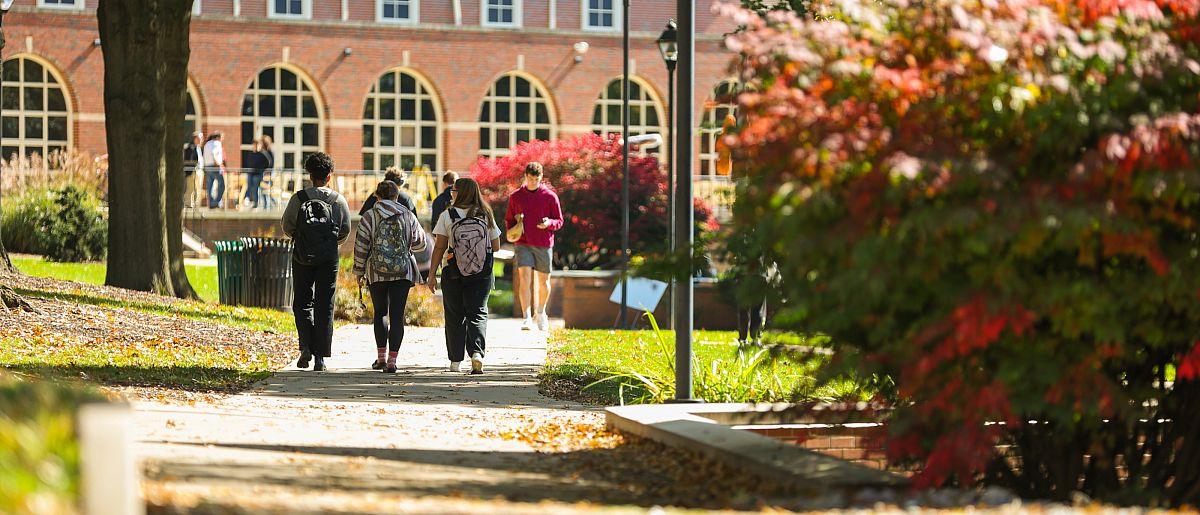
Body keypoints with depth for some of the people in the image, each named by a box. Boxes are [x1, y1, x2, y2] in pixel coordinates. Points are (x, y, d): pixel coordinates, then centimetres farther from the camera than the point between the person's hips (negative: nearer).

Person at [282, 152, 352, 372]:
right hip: (329, 259, 0)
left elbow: (287, 226, -4)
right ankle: (320, 357, 2)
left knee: (302, 303, 13)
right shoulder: (339, 200, -2)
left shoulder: (299, 198, -5)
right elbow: (345, 231, 1)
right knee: (324, 307, 5)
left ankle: (306, 346, -7)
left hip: (302, 257, 0)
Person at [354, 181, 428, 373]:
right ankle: (392, 360, -4)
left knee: (380, 313, 16)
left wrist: (359, 272, 9)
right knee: (397, 315, 2)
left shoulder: (368, 217, -2)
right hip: (403, 272, 0)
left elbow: (361, 248, -2)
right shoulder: (408, 216, 3)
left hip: (376, 272, 0)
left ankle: (381, 357, 11)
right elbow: (420, 243, 11)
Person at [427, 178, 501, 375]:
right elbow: (496, 246, 6)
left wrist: (432, 275, -1)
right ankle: (477, 352, -19)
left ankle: (455, 361, 17)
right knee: (477, 313, 3)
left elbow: (439, 248, -6)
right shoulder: (486, 216, 0)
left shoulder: (447, 216, -6)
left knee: (455, 316, 12)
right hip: (481, 275, 1)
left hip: (454, 273, -1)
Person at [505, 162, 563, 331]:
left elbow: (559, 221, 5)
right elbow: (508, 219, 16)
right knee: (524, 279, -15)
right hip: (523, 244, 0)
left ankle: (540, 313, 33)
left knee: (543, 281, 10)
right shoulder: (515, 197, 6)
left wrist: (549, 223, -17)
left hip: (544, 245, 0)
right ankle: (527, 318, -19)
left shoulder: (550, 196, 2)